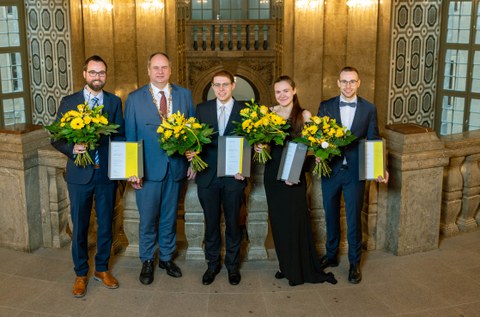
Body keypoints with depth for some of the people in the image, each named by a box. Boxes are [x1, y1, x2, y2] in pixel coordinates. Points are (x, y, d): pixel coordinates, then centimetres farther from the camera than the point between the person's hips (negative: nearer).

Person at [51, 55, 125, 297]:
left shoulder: (115, 102, 4)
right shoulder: (68, 102, 0)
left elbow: (121, 136, 3)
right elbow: (56, 138, 0)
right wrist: (73, 149, -19)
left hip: (107, 173, 1)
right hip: (80, 174, -1)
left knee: (106, 224, 13)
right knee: (79, 227, 8)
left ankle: (102, 269, 31)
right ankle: (81, 273, 24)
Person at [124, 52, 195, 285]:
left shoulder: (185, 95, 4)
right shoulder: (134, 99, -1)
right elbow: (130, 136, -2)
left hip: (176, 167, 2)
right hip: (148, 169, -2)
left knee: (169, 217, 14)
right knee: (148, 218, 7)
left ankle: (167, 258, 30)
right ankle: (147, 262, 23)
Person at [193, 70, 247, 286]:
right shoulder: (202, 109, 6)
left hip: (234, 176, -1)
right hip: (208, 176, 1)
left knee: (233, 222, 8)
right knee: (211, 222, 10)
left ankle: (232, 265, 24)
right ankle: (212, 264, 25)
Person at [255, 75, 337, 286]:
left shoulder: (304, 115, -3)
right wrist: (259, 147, -10)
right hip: (272, 172, 3)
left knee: (295, 219, 0)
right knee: (278, 220, 9)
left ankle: (300, 270, 14)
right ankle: (286, 266, 24)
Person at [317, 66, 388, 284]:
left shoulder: (369, 109, 0)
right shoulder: (326, 107, 2)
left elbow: (373, 141, 0)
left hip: (355, 172, -1)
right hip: (330, 170, 2)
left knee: (354, 218, 4)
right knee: (331, 215, 14)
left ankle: (354, 263, 19)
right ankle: (331, 256, 32)